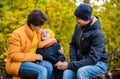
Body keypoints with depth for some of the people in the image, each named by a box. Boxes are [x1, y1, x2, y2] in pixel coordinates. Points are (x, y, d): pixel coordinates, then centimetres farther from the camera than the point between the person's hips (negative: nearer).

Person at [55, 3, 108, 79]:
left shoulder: (97, 34, -23)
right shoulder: (79, 27, -3)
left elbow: (92, 59, -27)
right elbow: (73, 45, 11)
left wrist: (69, 65, -29)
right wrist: (73, 62, -6)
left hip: (98, 63, -5)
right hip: (82, 62, 5)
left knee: (81, 72, -37)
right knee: (67, 73, -27)